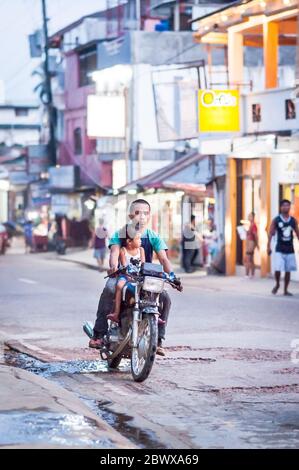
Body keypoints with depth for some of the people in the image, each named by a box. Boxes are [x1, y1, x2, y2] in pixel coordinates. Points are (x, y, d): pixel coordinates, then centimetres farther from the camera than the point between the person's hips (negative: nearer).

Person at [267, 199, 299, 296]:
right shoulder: (276, 220, -3)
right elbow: (271, 233, -4)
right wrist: (269, 246, -13)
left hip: (290, 250, 3)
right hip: (279, 250, -3)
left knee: (288, 270, 5)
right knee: (277, 269, -12)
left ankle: (285, 290, 17)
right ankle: (277, 284, 15)